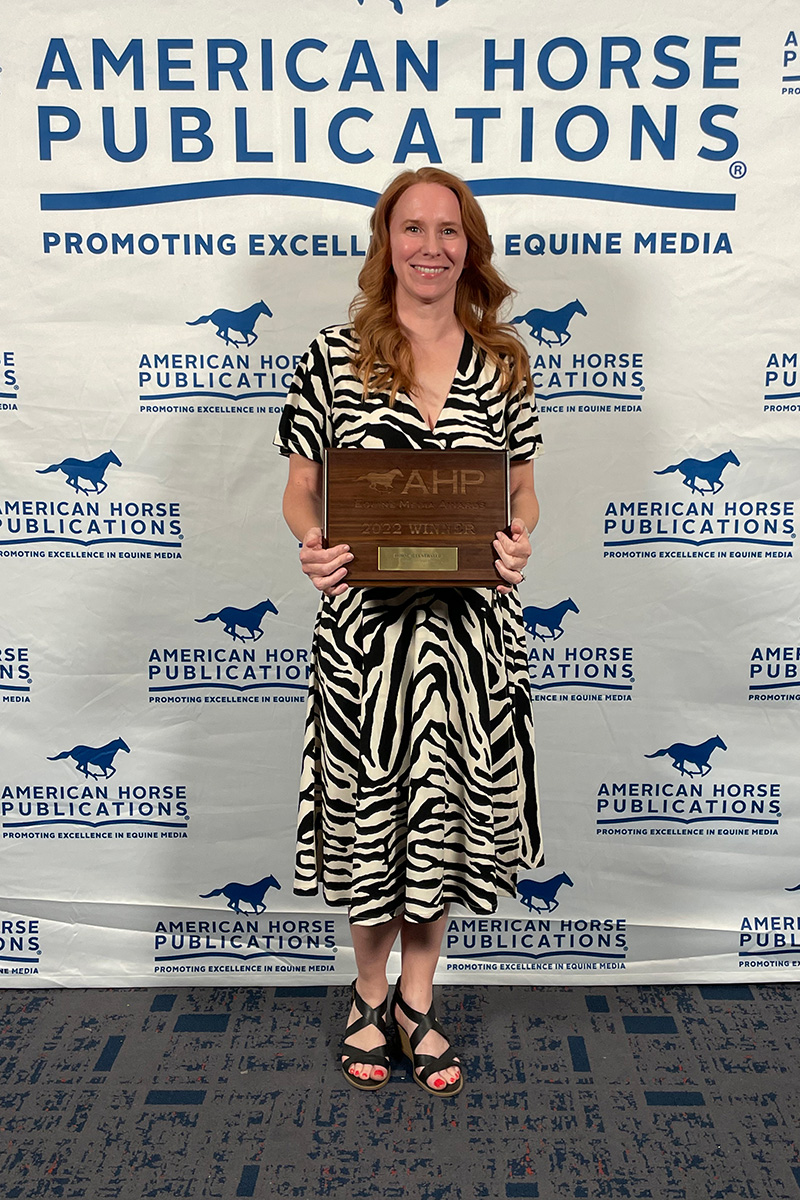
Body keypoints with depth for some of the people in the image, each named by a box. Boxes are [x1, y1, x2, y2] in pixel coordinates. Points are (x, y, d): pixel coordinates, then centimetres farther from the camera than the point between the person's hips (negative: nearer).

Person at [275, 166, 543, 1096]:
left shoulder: (502, 364, 5)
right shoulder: (334, 357, 0)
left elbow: (524, 491, 10)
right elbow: (300, 489, 3)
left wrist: (519, 543, -11)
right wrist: (312, 546, -18)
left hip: (472, 625, 2)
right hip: (366, 623, -1)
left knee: (448, 810, 12)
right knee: (368, 807, 10)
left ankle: (418, 999, 35)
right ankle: (370, 994, 36)